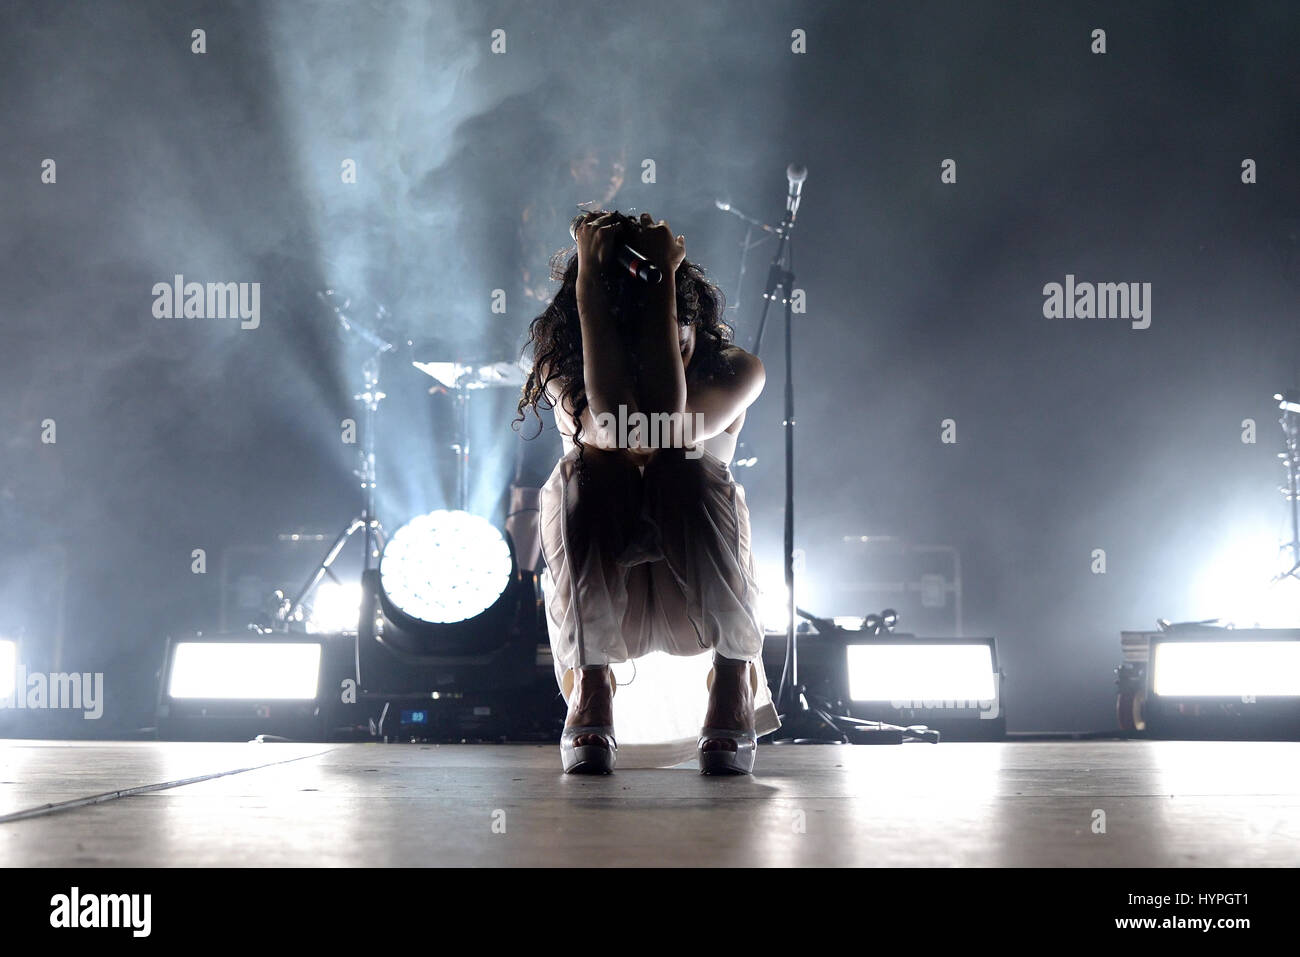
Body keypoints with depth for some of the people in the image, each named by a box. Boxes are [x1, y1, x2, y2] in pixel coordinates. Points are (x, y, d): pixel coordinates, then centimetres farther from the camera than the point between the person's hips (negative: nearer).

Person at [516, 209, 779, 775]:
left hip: (697, 605, 0)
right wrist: (590, 284, -29)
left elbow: (670, 424, -29)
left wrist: (663, 282, -27)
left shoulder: (736, 373, -8)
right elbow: (615, 423, -30)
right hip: (597, 614, 1)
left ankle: (734, 684, -21)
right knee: (586, 470, -28)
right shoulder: (562, 377, -7)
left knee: (690, 470, -30)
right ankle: (591, 690, -22)